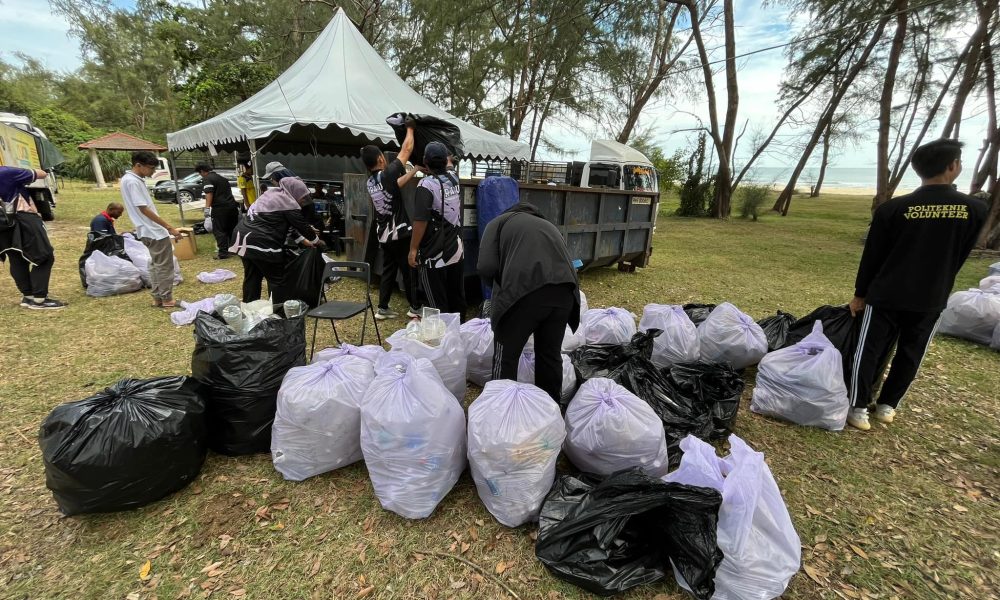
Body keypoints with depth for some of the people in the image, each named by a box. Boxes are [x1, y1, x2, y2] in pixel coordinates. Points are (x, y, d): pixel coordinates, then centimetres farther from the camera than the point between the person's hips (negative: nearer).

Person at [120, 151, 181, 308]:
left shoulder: (131, 179, 13)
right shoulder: (132, 182, -17)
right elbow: (144, 209, -21)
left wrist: (165, 227, 20)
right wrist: (170, 227, -22)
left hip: (150, 230, 10)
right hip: (154, 231, -10)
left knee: (156, 264, 15)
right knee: (165, 265, -4)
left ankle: (157, 298, 20)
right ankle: (167, 299, 3)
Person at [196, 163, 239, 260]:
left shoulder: (207, 179, -4)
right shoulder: (222, 178, 22)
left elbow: (209, 194, -16)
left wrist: (207, 209, -19)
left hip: (219, 208, -8)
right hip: (232, 206, 8)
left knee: (219, 231, -2)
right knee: (232, 229, 15)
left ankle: (223, 253, -3)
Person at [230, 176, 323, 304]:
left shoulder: (273, 193, 19)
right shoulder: (289, 204, -10)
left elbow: (292, 224, 23)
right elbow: (302, 226, -4)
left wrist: (303, 240, 25)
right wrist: (317, 242, 12)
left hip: (243, 237, 10)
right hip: (261, 243, -10)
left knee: (251, 277, 18)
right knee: (277, 280, 1)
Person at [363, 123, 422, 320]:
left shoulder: (370, 182, 7)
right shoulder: (387, 173, -13)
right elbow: (407, 149, -5)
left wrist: (416, 169, 15)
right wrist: (410, 129, 10)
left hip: (383, 234, 7)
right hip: (399, 233, -7)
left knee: (388, 270, 14)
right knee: (409, 271, 4)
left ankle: (382, 309, 16)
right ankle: (414, 308, 14)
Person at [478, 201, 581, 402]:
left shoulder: (499, 222, 22)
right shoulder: (549, 226, 37)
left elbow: (486, 267, 5)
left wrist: (500, 289, 25)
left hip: (524, 290, -5)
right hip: (564, 291, 6)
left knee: (506, 357, 12)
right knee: (550, 355, 22)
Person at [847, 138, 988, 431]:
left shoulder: (893, 208, -10)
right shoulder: (975, 210, -3)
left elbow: (872, 256, -5)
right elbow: (959, 257, 8)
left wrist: (860, 293, 5)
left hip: (886, 295, -2)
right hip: (931, 300, 3)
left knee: (870, 352, 4)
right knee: (910, 356, 15)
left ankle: (858, 408, 4)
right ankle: (887, 406, 24)